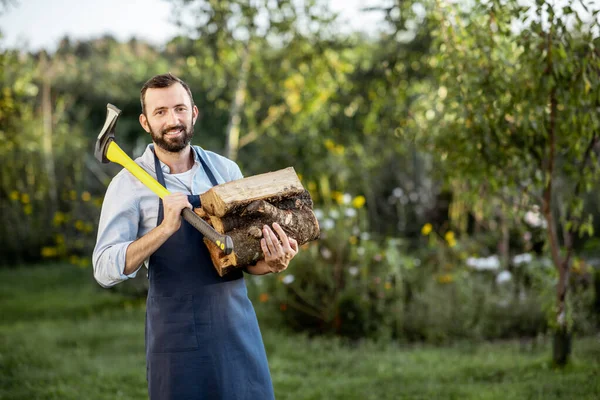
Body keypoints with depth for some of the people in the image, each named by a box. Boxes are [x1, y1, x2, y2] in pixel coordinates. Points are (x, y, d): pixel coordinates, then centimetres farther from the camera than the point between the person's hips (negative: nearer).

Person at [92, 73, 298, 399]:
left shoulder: (226, 170, 4)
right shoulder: (130, 183, -7)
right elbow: (105, 270, -15)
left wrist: (270, 264, -9)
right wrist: (166, 227, -26)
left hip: (237, 323, 3)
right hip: (177, 332, -3)